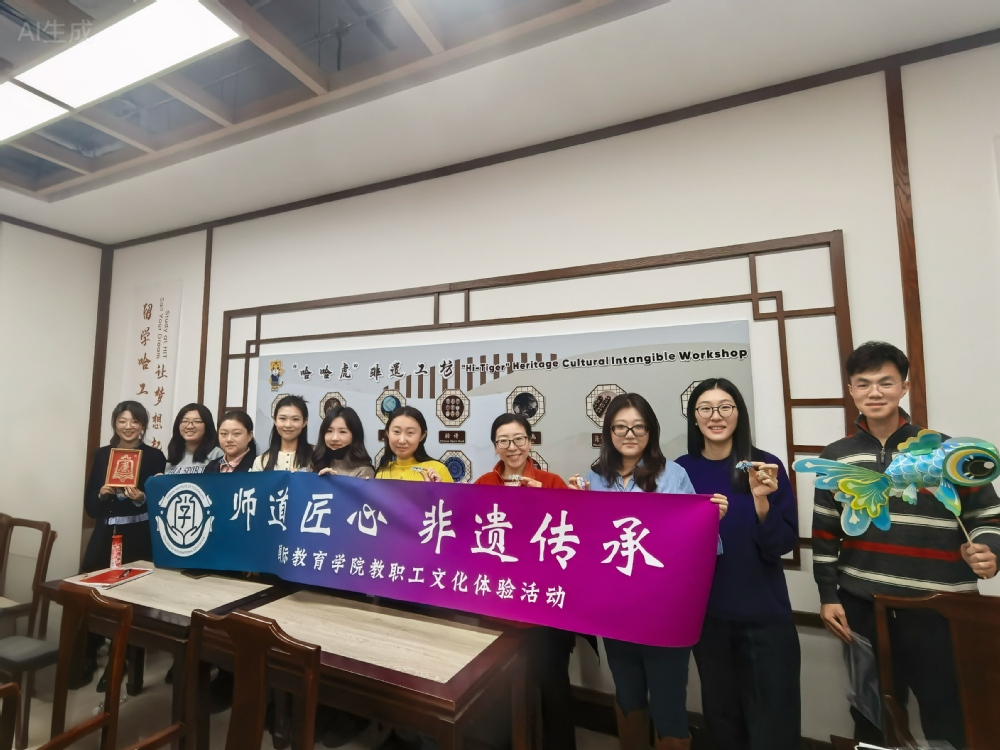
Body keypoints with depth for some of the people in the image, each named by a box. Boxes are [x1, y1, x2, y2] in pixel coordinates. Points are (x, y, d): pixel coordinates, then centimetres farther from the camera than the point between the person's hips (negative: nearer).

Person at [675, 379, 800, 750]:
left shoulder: (766, 466, -9)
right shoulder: (681, 469, -5)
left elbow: (782, 545, -10)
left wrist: (761, 500, -26)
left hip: (763, 613, -2)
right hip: (706, 612, 2)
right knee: (720, 712, 21)